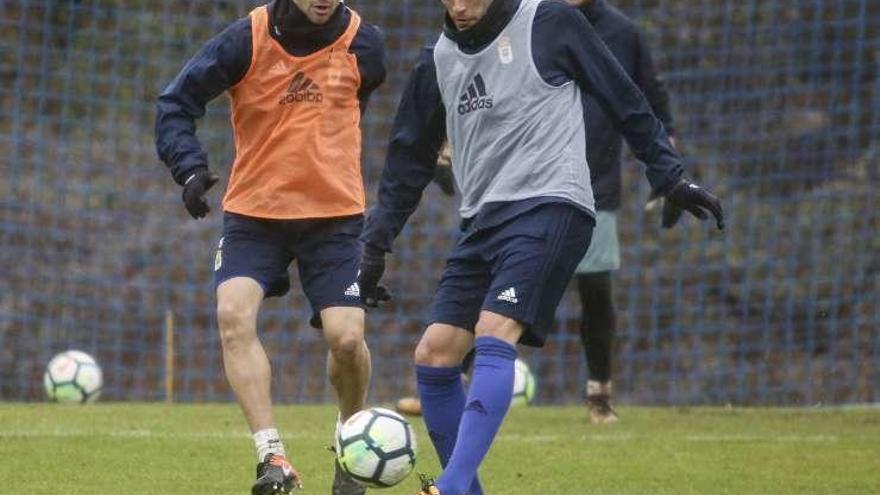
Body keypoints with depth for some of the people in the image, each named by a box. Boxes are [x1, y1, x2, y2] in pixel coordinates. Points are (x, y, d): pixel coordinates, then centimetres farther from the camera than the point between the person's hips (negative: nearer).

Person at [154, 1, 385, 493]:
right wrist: (190, 168, -19)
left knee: (346, 337, -12)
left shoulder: (363, 43, -3)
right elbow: (176, 102, -5)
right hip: (254, 212, 0)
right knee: (234, 314, -23)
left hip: (335, 215, 1)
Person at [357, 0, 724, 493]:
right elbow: (410, 157, 21)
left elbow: (624, 99, 4)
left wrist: (671, 176, 3)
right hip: (483, 221, 7)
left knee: (493, 337, -24)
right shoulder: (438, 60, 13)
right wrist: (376, 245, 20)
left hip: (549, 207, -7)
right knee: (433, 357, -3)